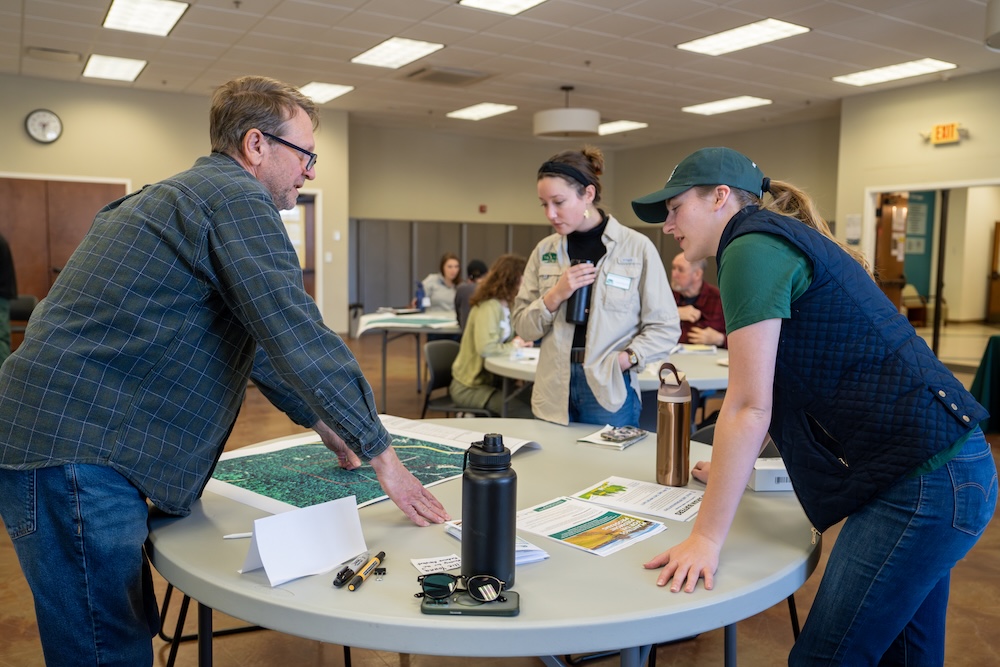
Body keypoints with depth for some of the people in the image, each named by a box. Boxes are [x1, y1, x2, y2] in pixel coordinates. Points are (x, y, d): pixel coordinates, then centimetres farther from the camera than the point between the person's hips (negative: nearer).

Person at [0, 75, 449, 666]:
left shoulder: (184, 195, 22)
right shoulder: (236, 197, -11)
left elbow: (256, 338, 26)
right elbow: (297, 334, -19)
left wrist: (320, 421, 26)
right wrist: (379, 449, -12)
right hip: (71, 450, -10)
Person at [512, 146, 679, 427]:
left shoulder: (637, 247, -5)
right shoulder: (544, 250, 6)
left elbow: (665, 328, -2)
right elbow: (522, 327, 7)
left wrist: (627, 358, -16)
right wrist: (554, 296, -9)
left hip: (610, 392, -3)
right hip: (554, 393, 3)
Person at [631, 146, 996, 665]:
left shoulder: (752, 246, -14)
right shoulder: (787, 239, 16)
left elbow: (749, 407, -18)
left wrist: (705, 539, -12)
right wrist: (728, 468, 30)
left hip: (924, 482, -10)